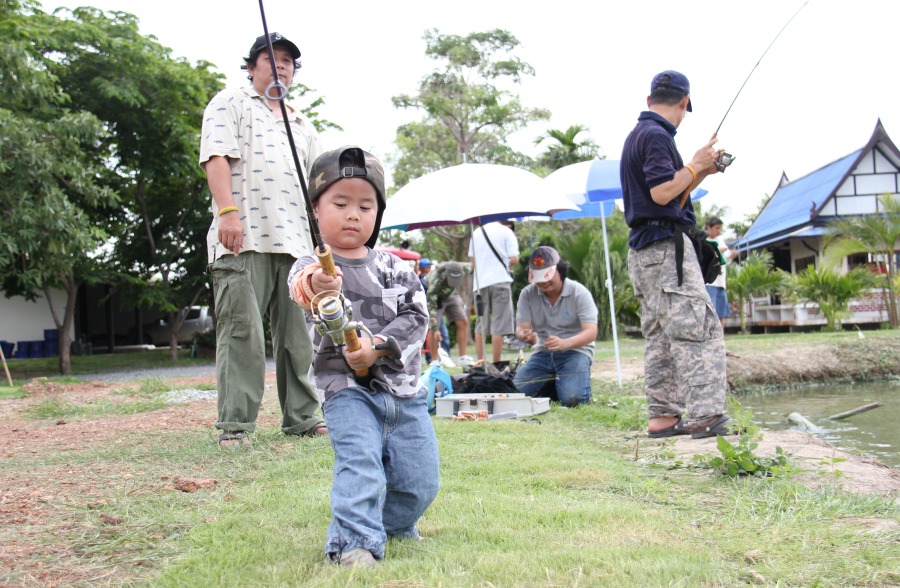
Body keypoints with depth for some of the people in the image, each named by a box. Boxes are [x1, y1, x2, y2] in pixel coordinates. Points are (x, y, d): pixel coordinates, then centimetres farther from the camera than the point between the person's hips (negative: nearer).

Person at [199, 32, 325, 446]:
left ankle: (302, 417, 10)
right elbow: (217, 157, -3)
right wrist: (227, 210, -18)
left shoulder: (303, 126, 29)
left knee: (298, 334, 4)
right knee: (241, 331, -9)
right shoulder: (230, 105, 12)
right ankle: (235, 425, -6)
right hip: (244, 239, -5)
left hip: (296, 241, 6)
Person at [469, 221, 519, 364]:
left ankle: (480, 362, 8)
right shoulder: (506, 231, 0)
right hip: (500, 280, -4)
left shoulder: (476, 233, 14)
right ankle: (496, 364, -4)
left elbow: (472, 262, 15)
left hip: (480, 282, 4)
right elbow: (514, 259, -6)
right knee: (498, 326, -3)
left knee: (481, 325, 9)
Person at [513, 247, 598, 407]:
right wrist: (525, 336, -32)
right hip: (543, 352, 4)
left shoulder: (579, 293, -12)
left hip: (575, 350, -4)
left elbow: (591, 332, -18)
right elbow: (520, 328, -5)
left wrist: (565, 343, -39)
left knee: (571, 398, -28)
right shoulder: (527, 294, -1)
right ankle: (552, 384, 14)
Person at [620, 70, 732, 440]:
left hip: (643, 251, 10)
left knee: (660, 334, 10)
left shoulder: (637, 135, 20)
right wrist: (696, 165, -8)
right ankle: (706, 417, -14)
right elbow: (662, 193, -21)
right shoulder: (657, 135, -10)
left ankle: (663, 416, 12)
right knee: (699, 328, -11)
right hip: (666, 246, -10)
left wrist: (701, 172, 18)